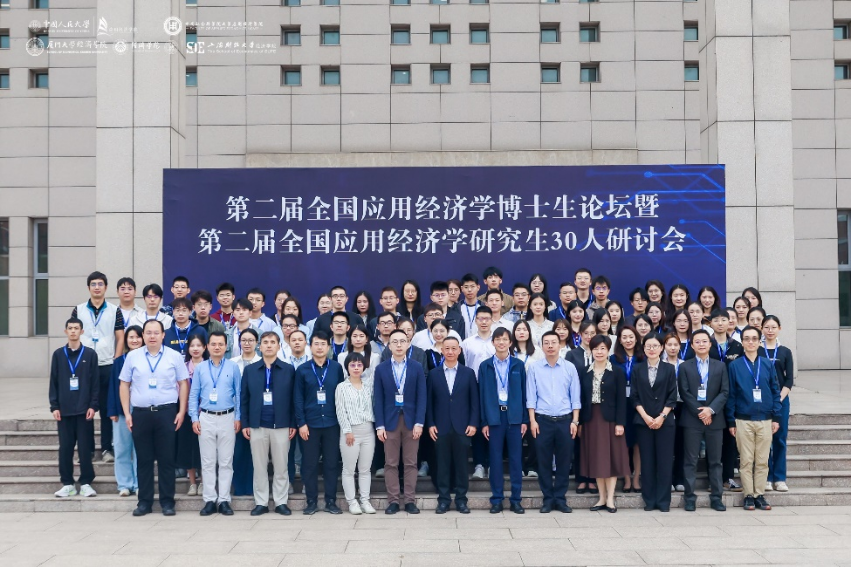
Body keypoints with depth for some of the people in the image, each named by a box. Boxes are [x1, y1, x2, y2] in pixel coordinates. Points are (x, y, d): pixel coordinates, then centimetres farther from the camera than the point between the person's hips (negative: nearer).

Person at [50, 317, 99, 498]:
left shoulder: (90, 354, 2)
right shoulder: (58, 354, 6)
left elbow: (95, 382, 1)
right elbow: (53, 382, 6)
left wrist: (93, 405, -6)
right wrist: (54, 406, -1)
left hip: (84, 409, -1)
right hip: (64, 409, 2)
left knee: (85, 448, 1)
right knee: (65, 448, 4)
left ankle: (86, 483, 9)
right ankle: (67, 483, 13)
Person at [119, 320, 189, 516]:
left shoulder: (174, 356, 3)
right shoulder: (132, 357, 6)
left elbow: (183, 384, 4)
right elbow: (124, 385, 9)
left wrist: (181, 411, -3)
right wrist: (127, 413, 2)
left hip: (166, 412, -1)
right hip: (140, 413, 1)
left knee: (166, 459, 2)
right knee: (144, 459, 7)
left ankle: (167, 502, 10)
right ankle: (144, 501, 15)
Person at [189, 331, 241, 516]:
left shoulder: (233, 367, 1)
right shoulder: (200, 368, 4)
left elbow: (238, 394, 2)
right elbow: (193, 395, 5)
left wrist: (238, 418, -2)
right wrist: (194, 418, -1)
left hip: (227, 418, -1)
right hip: (206, 418, 1)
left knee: (226, 461, 3)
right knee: (208, 461, 4)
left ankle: (224, 500, 9)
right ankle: (210, 500, 11)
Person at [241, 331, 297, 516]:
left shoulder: (289, 369, 3)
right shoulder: (249, 370, 6)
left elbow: (293, 399, 2)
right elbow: (244, 398, 6)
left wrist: (293, 424, -2)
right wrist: (245, 424, 0)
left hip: (281, 425, -1)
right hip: (257, 425, 1)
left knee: (281, 467, 5)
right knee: (259, 467, 7)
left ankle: (281, 502, 15)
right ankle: (261, 503, 16)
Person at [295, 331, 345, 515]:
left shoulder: (336, 368, 3)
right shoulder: (302, 370, 2)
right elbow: (298, 399, 1)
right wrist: (301, 423, -5)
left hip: (332, 423, 0)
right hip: (310, 424, 0)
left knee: (331, 463, 5)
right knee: (310, 464, 4)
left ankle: (331, 501, 13)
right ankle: (311, 501, 14)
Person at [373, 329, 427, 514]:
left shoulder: (417, 367, 2)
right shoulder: (381, 369, 3)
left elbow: (422, 397, 0)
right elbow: (378, 399, 2)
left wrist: (419, 423, -8)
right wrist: (379, 425, -5)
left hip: (411, 420, 0)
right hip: (390, 421, 0)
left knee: (411, 463, 5)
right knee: (391, 464, 4)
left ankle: (410, 500, 11)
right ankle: (393, 500, 10)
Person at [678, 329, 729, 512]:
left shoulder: (720, 366, 11)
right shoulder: (685, 367, 7)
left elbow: (725, 392, 3)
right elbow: (684, 393, -1)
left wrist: (711, 409, -10)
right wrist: (699, 412, -10)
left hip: (715, 419, 2)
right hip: (691, 419, -1)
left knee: (715, 461, 5)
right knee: (690, 461, 0)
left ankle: (716, 497, 11)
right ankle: (689, 497, 4)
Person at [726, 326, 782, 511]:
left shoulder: (768, 364, 6)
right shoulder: (734, 366, 1)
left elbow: (775, 392, 7)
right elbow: (730, 395, 1)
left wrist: (776, 417, 0)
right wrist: (731, 422, -2)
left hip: (765, 420, 2)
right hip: (743, 420, -1)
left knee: (762, 461, 5)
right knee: (746, 461, 2)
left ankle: (760, 494, 13)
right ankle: (749, 495, 10)